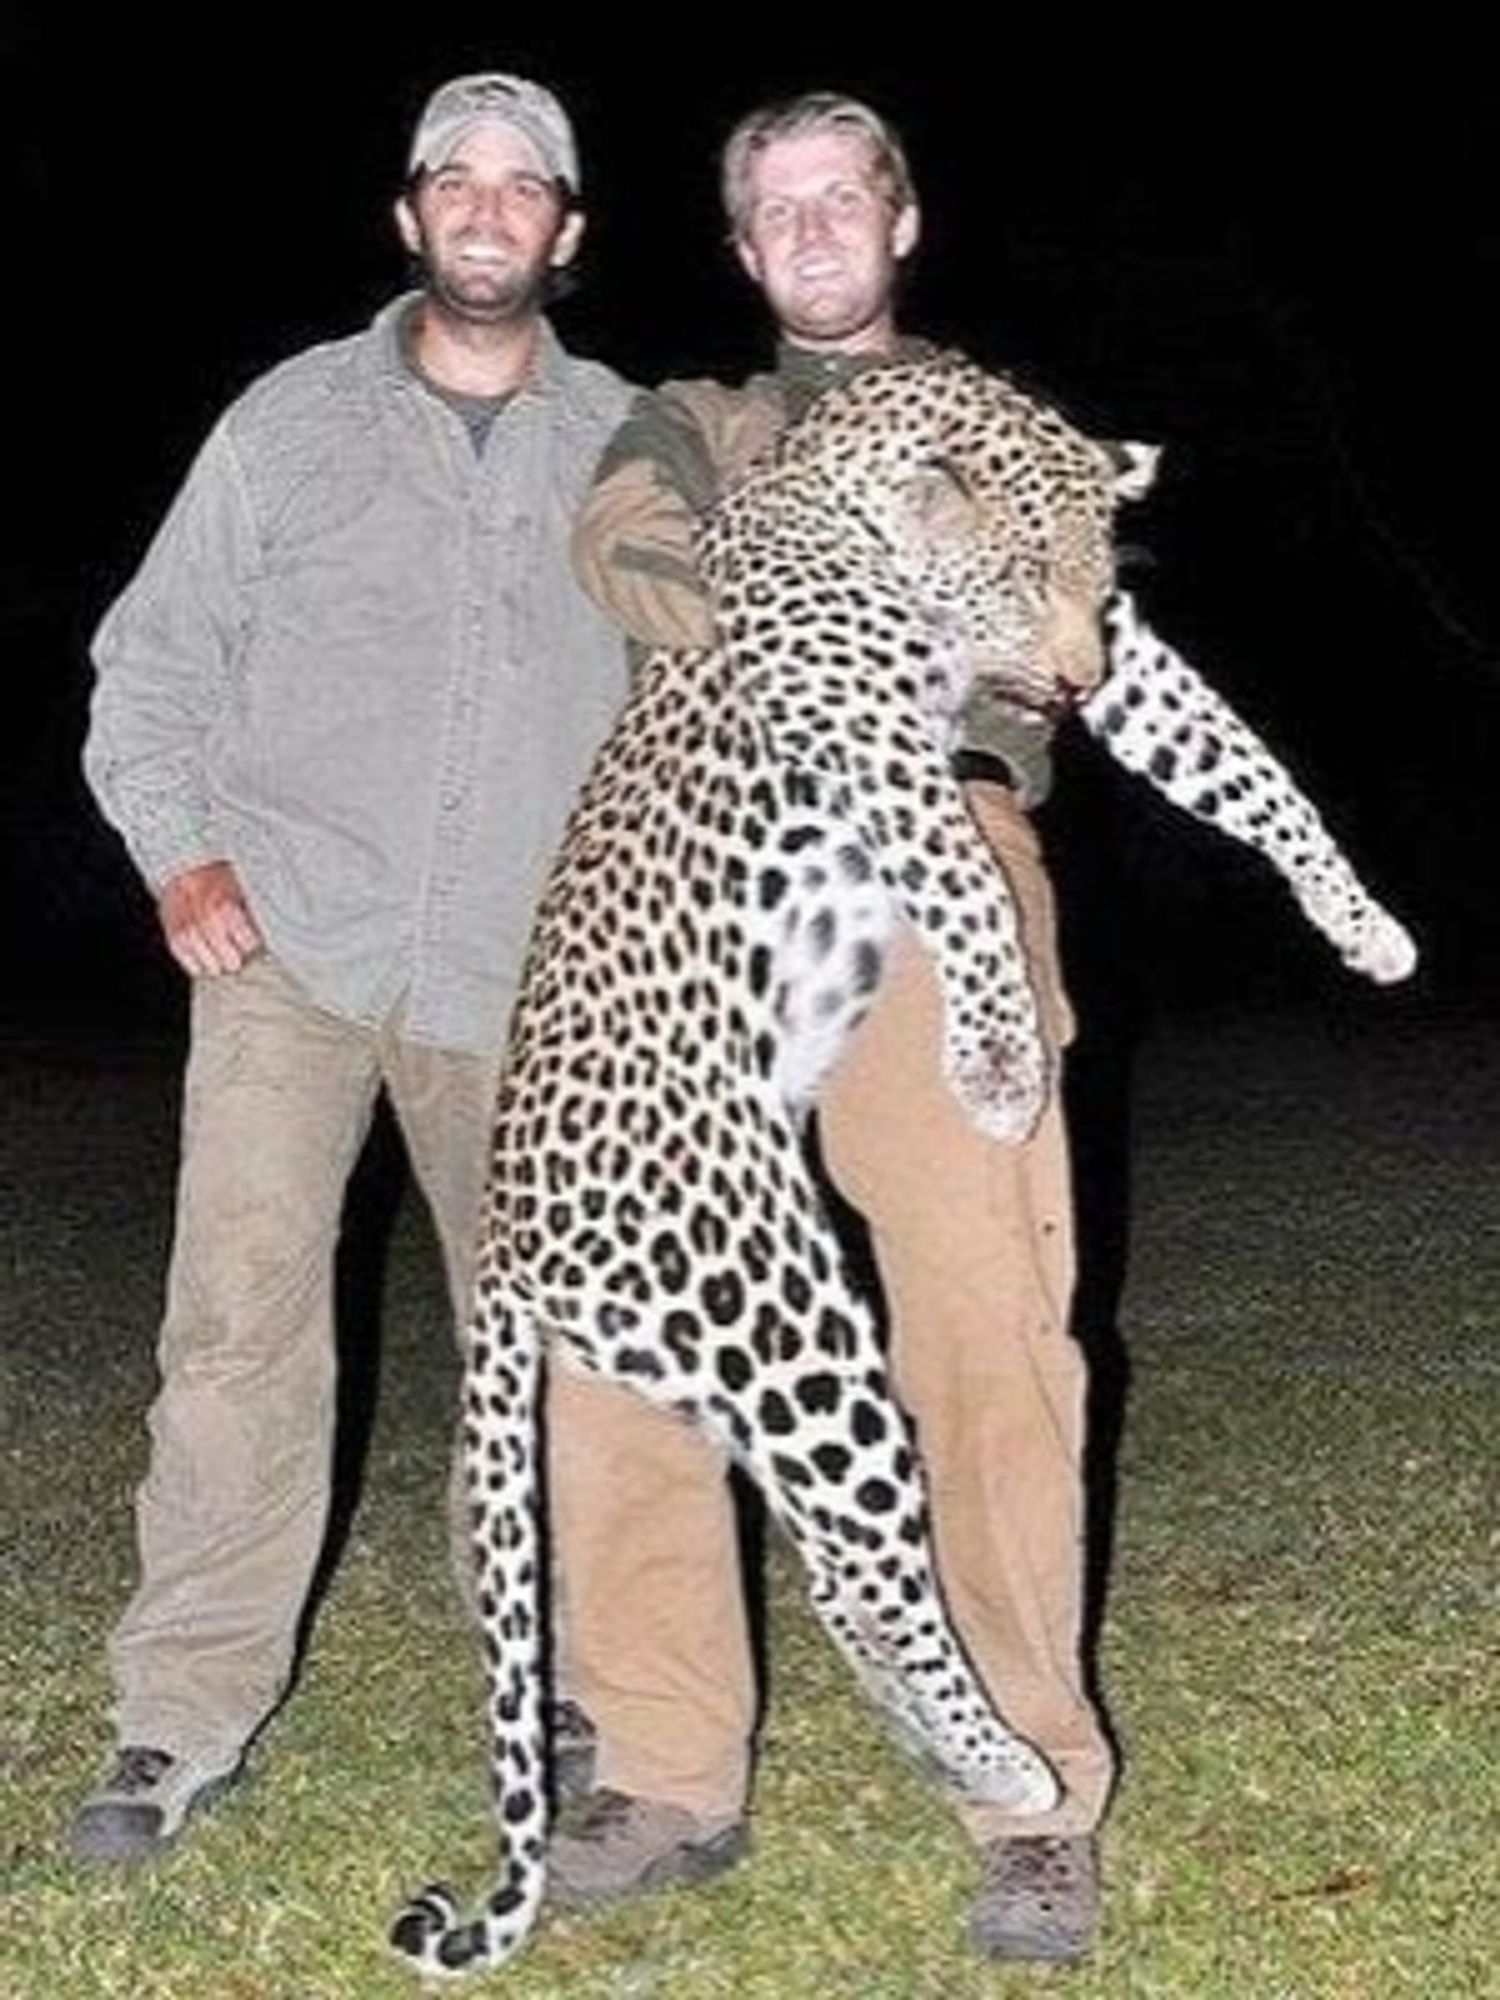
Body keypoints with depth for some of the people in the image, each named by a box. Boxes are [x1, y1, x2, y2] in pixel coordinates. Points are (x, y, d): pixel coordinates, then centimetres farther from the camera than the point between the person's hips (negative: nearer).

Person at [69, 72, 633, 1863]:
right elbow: (151, 664, 9)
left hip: (520, 974, 1)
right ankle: (186, 1717, 1)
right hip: (288, 951, -1)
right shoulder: (290, 422, 6)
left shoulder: (628, 454, 7)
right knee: (240, 1318, -7)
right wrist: (176, 849, -3)